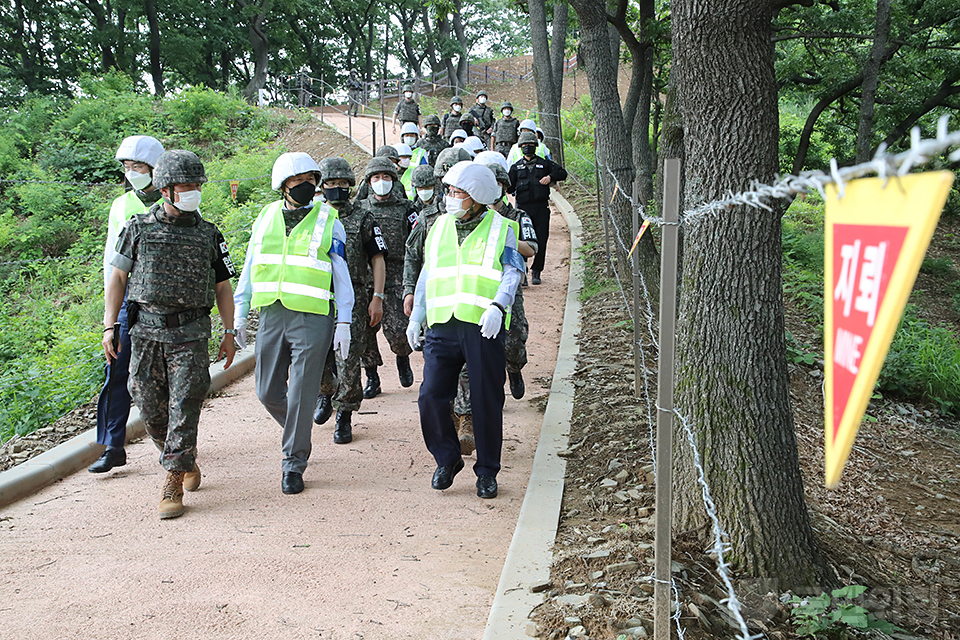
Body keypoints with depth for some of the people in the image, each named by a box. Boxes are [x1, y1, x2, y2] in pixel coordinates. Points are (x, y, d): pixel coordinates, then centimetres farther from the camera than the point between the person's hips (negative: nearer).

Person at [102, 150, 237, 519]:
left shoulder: (209, 235, 7)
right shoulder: (139, 228, 5)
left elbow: (222, 287, 12)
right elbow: (117, 278, 8)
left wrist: (229, 333, 7)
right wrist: (109, 326, 1)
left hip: (190, 335, -1)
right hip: (146, 332, 1)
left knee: (184, 409, -7)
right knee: (150, 407, 5)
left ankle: (173, 485, -1)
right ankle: (184, 460, 30)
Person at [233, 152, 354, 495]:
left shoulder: (329, 221, 1)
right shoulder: (266, 217, 10)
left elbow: (341, 274, 2)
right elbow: (250, 268, 16)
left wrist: (344, 323, -3)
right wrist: (240, 313, 13)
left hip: (312, 318, -4)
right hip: (271, 316, 4)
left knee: (301, 395, -2)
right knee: (268, 392, 9)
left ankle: (293, 464, 11)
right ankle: (299, 433, 36)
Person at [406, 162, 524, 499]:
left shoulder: (501, 229, 5)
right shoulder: (440, 226, 16)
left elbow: (512, 273, -3)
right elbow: (427, 273, 22)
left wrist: (497, 306, -20)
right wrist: (416, 316, 17)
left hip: (484, 327, -3)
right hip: (442, 326, 3)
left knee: (486, 401, 2)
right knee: (431, 396, -3)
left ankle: (487, 471, 17)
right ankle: (447, 458, 19)